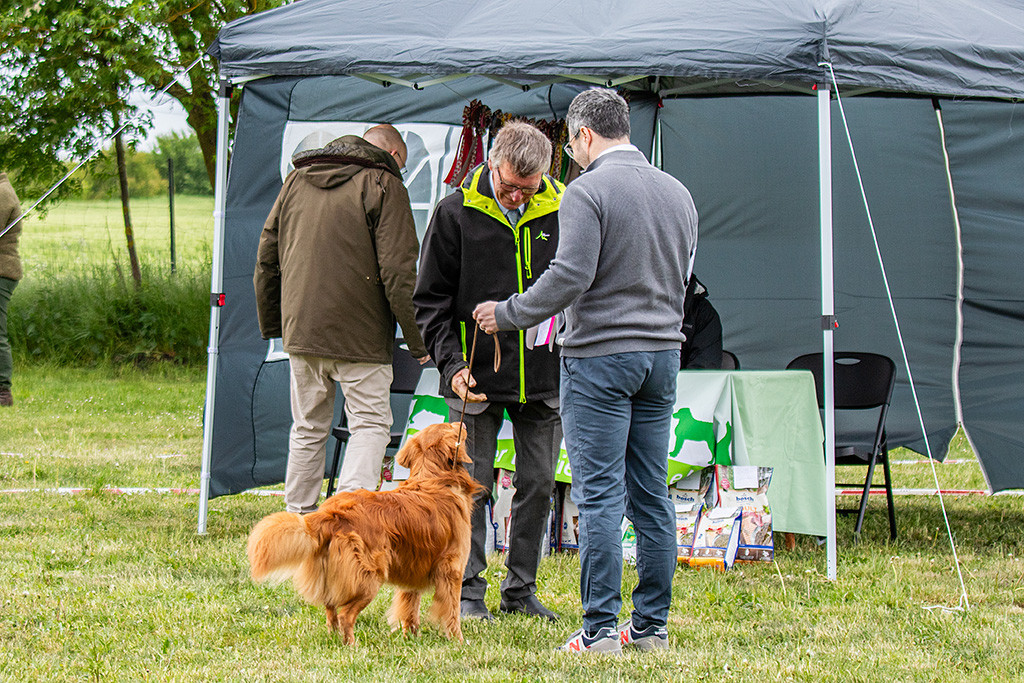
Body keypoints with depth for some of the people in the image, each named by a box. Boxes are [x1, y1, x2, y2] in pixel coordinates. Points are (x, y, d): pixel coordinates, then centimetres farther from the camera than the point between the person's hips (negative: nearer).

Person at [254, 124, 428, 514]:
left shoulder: (296, 179, 14)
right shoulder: (383, 185, -5)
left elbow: (266, 260, 17)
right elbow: (397, 270, -12)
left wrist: (271, 324, 24)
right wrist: (417, 339, -7)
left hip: (300, 330, 5)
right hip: (360, 333, -5)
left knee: (308, 428, 16)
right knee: (370, 423, -1)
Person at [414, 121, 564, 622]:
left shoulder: (562, 212, 0)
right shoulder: (455, 213, -6)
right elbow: (431, 299, -1)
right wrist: (451, 363, -12)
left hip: (544, 377, 2)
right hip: (478, 376, -2)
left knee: (538, 483, 7)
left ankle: (521, 589, 17)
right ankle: (468, 590, 10)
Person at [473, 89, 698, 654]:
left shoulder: (588, 191, -11)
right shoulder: (677, 193, 12)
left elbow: (569, 276, -17)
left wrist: (508, 315, -5)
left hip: (600, 357, -7)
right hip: (663, 353, 7)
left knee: (600, 495, -5)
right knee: (651, 496, 10)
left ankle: (600, 628, -5)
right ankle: (652, 625, 13)